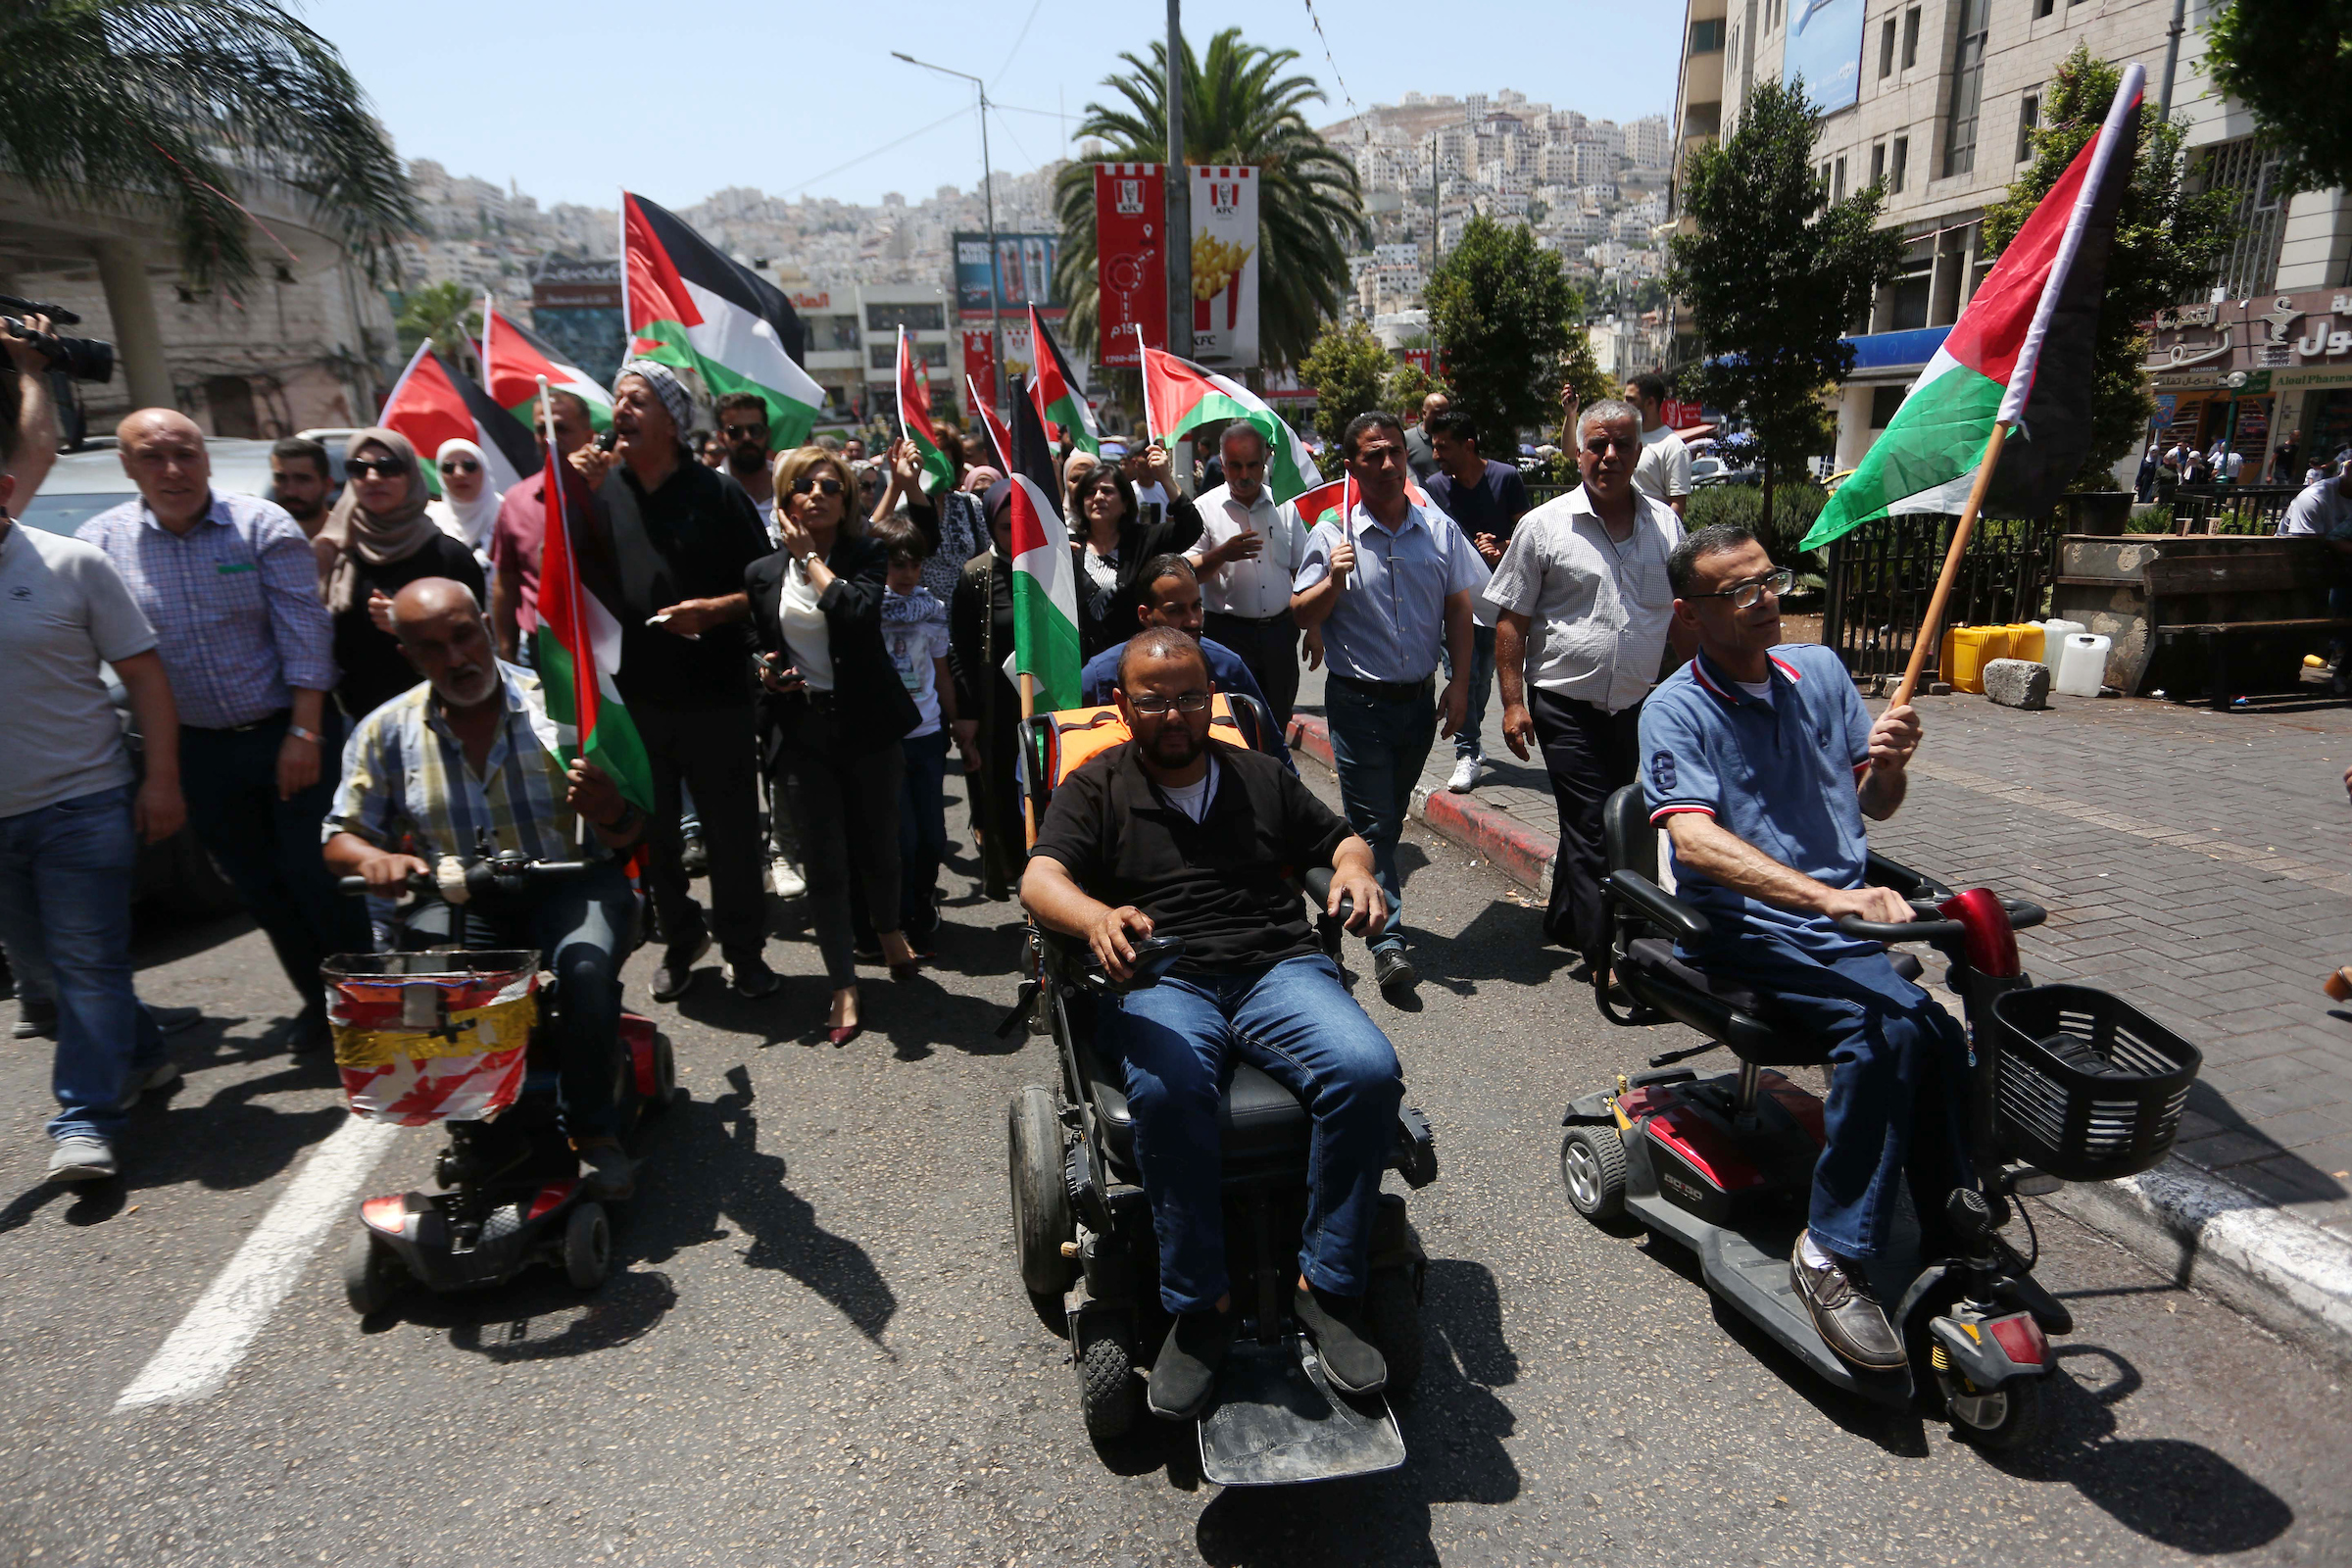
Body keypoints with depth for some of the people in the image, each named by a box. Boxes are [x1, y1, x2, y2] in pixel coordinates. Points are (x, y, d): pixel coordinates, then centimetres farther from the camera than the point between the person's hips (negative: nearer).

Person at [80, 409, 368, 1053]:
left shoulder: (263, 526, -6)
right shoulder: (103, 540, 1)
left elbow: (304, 634, -9)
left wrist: (303, 734, -13)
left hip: (286, 734, -3)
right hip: (198, 750, 4)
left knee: (315, 876, -2)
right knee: (258, 887, 12)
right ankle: (318, 999, 27)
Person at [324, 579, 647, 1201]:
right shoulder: (387, 732, 3)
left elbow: (632, 838, -6)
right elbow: (340, 838, 9)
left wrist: (612, 815, -32)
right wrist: (373, 859, -16)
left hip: (568, 882, -3)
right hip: (459, 901, 3)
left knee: (585, 967, -33)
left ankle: (592, 1130, -11)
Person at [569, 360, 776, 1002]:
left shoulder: (716, 492, -2)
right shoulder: (602, 488, 5)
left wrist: (715, 607, -17)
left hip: (713, 692, -3)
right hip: (633, 692, 3)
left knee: (732, 829, 5)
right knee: (653, 830, 13)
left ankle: (744, 948, 21)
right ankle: (680, 940, 32)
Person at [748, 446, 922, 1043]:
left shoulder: (865, 554, -1)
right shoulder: (763, 573, 6)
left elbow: (858, 612, -23)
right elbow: (757, 648, 17)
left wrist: (810, 556, -13)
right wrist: (767, 672, -5)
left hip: (867, 723, -1)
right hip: (802, 728, 1)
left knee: (879, 842, 12)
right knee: (824, 859, 2)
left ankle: (889, 928, 44)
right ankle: (844, 987, 13)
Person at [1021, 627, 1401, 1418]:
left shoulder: (1261, 775, 22)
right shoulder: (1095, 788, 11)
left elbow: (1341, 838, 26)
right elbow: (1040, 880, -4)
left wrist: (1354, 868, 0)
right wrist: (1096, 918, -28)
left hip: (1278, 968, 3)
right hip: (1159, 982, -2)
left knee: (1369, 1070, -27)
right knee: (1168, 1090, -37)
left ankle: (1327, 1287, -12)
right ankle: (1200, 1307, -18)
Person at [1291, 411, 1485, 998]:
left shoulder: (1439, 529, 3)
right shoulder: (1333, 534, -5)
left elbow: (1459, 610, 10)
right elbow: (1302, 616, -3)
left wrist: (1459, 684, 4)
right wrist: (1333, 581, -22)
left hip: (1420, 700, 4)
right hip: (1359, 702, -3)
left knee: (1390, 816, 18)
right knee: (1371, 822, -4)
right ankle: (1388, 939, 0)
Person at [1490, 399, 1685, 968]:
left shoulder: (1665, 525, 7)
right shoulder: (1544, 526, -4)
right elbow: (1511, 619, -4)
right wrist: (1513, 702, -10)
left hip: (1634, 707, 4)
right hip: (1565, 706, -4)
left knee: (1591, 822, 16)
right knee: (1592, 830, -6)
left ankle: (1564, 921, 35)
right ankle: (1606, 956, 2)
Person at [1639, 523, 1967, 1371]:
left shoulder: (1818, 671, 12)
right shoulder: (1675, 711, -6)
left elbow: (1872, 804, 19)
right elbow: (1694, 839, -22)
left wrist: (1888, 765, -5)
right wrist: (1829, 898, -33)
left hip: (1846, 916, 5)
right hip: (1743, 929, -5)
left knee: (1937, 1034, -20)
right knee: (1889, 1022, -29)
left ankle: (1954, 1252, -3)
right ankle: (1833, 1254, -16)